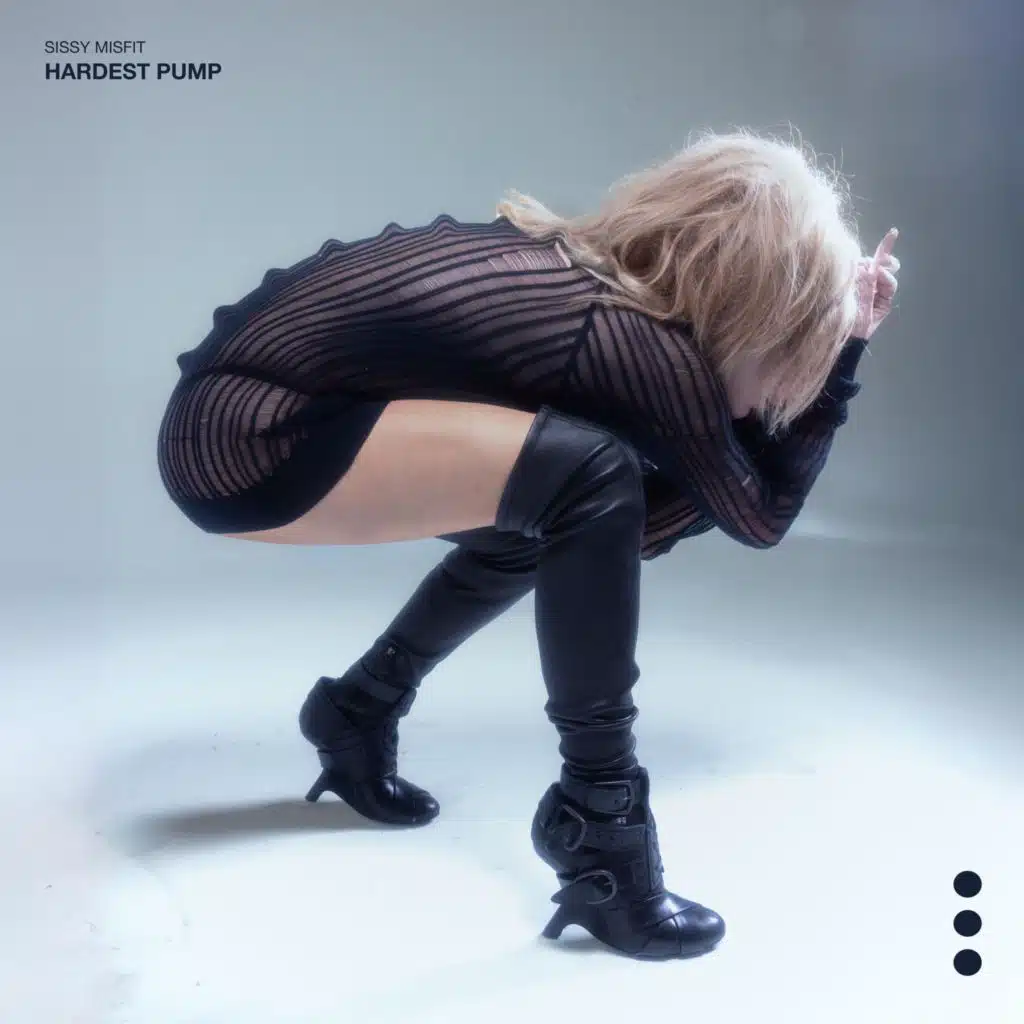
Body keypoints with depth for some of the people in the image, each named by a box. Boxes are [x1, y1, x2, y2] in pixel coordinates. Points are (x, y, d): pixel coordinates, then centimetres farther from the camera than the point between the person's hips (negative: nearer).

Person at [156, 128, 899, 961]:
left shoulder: (597, 272, 5)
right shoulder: (639, 346, -18)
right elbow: (762, 515, -2)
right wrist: (843, 353, 3)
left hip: (257, 413, 9)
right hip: (243, 437, -9)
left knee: (552, 513, 19)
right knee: (588, 477, -22)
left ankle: (359, 712, 32)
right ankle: (601, 834, -8)